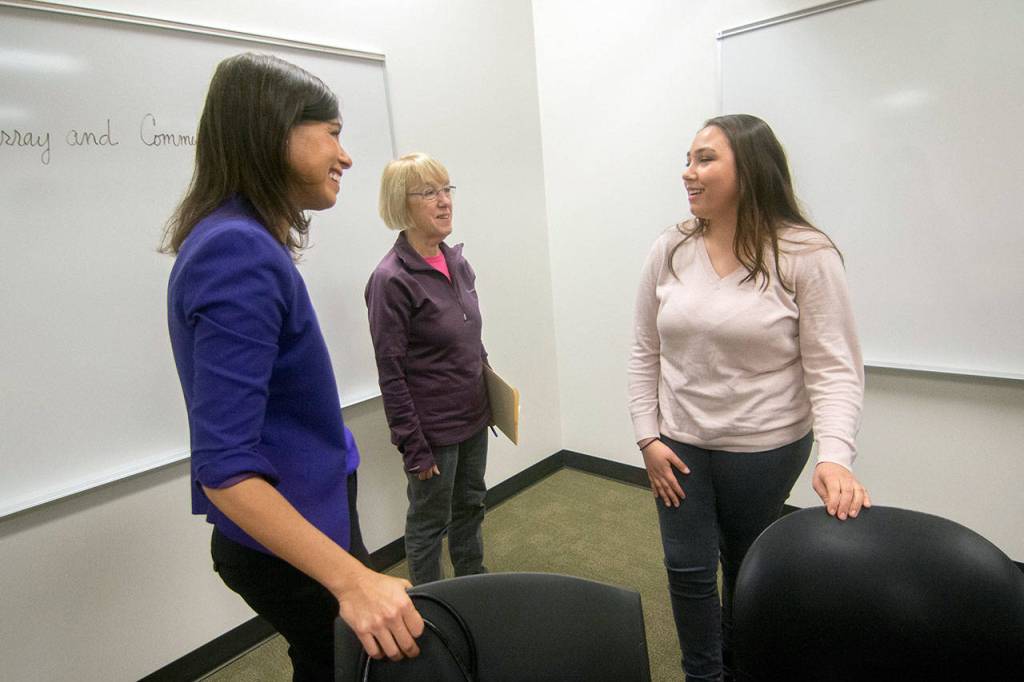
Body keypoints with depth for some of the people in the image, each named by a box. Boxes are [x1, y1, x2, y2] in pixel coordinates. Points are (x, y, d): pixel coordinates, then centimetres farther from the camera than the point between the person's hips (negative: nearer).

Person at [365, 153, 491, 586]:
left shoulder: (457, 262, 2)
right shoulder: (392, 279, -20)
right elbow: (392, 375, -18)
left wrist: (491, 396, 14)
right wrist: (414, 448, -16)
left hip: (473, 419, 7)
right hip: (433, 429, -7)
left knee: (470, 506, 23)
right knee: (430, 522, 13)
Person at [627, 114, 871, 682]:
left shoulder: (806, 256, -13)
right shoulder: (670, 251, -4)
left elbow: (835, 368, -13)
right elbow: (645, 351, 2)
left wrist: (835, 456, -27)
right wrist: (647, 436, -2)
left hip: (764, 449, -2)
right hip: (679, 444, 2)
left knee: (747, 568, 19)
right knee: (688, 568, 7)